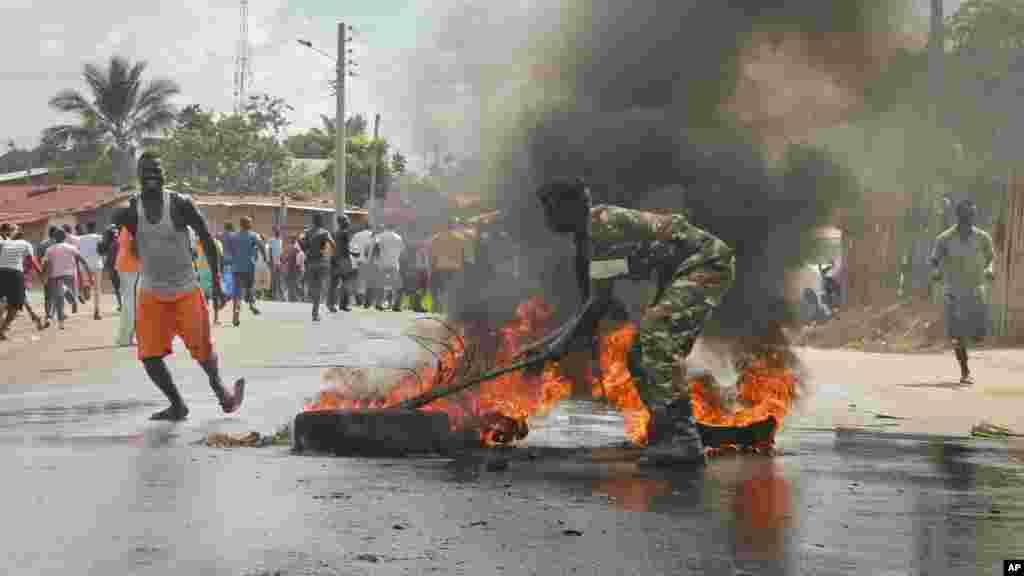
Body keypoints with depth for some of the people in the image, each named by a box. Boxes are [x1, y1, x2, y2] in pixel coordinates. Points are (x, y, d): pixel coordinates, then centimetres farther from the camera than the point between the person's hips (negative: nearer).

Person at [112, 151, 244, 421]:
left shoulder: (180, 204, -12)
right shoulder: (128, 212, -6)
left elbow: (207, 241, -4)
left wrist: (216, 284, -4)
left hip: (186, 290, -2)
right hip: (151, 293, 2)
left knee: (202, 350, 1)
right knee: (149, 356, -5)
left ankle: (218, 387, 33)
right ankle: (177, 405, 16)